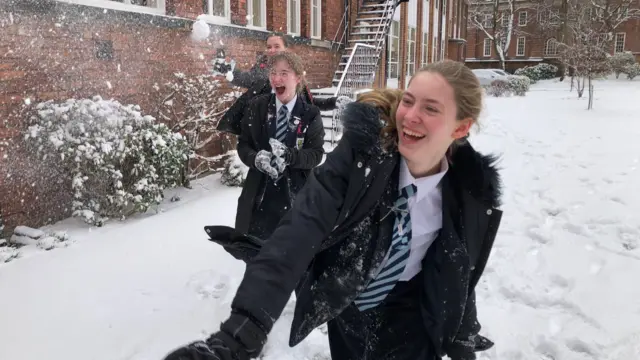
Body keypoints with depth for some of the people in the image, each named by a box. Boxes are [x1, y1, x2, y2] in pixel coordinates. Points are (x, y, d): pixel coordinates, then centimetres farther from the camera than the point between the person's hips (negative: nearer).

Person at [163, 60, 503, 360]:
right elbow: (299, 231, -39)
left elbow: (460, 277, -3)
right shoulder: (361, 151, -27)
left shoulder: (473, 193, -19)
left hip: (410, 327, 0)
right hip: (344, 312, 1)